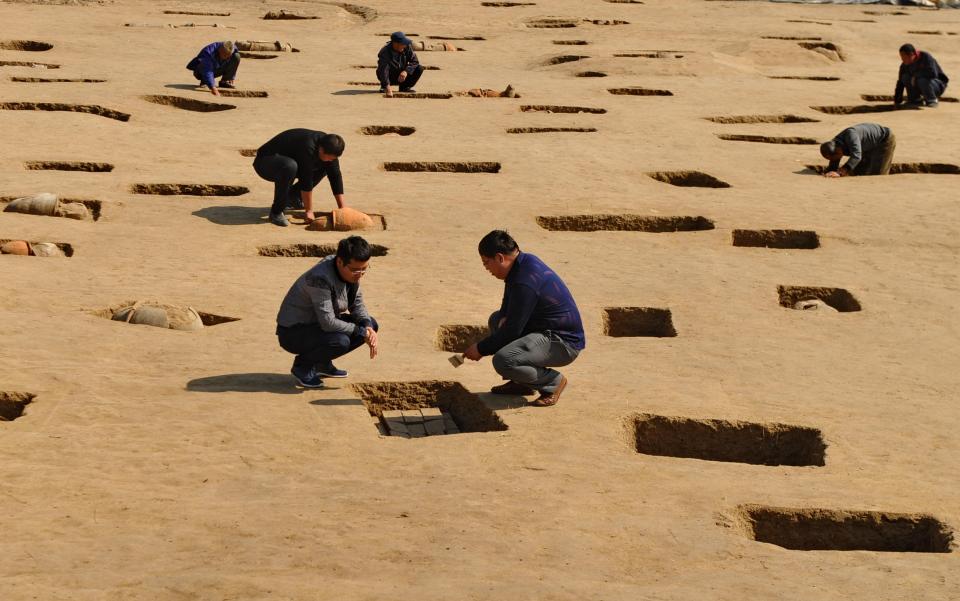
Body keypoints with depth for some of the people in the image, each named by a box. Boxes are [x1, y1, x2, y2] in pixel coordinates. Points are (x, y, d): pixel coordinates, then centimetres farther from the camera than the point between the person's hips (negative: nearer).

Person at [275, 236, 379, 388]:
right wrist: (361, 332, -23)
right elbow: (327, 322, -34)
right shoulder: (321, 278, -31)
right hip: (293, 333, -9)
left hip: (318, 324, 9)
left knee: (371, 324, 0)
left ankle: (322, 363, 10)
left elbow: (357, 304, 6)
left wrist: (368, 329, -14)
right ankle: (303, 365, -5)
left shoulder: (350, 272, -4)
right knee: (340, 341, -34)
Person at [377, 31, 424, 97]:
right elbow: (384, 71, -41)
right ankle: (384, 86, -3)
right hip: (390, 78, -4)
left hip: (401, 75, 4)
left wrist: (406, 71, -31)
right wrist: (387, 87, -55)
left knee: (419, 68, -17)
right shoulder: (385, 52, -30)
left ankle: (404, 87, 0)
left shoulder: (407, 47, -16)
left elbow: (414, 61, -11)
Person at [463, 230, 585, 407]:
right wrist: (504, 317, -1)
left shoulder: (525, 283, -26)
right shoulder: (525, 261, 6)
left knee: (502, 361, -28)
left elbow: (512, 331, -21)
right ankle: (520, 383, 17)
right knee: (496, 319, 21)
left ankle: (553, 382, -5)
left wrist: (480, 349, -9)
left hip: (564, 344, -11)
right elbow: (507, 310, 22)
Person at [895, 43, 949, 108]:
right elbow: (900, 82, -4)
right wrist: (897, 101, -5)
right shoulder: (905, 65, -8)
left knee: (922, 80, -35)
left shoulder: (926, 57, -24)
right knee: (905, 77, -16)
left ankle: (932, 100, -13)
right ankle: (916, 100, -2)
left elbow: (933, 73, -38)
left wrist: (916, 75, -29)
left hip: (938, 85, -6)